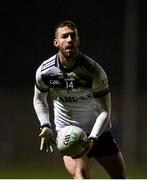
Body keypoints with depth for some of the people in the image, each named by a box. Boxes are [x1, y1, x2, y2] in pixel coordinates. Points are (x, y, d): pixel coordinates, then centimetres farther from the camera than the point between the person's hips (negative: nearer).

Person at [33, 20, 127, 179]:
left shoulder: (94, 71, -18)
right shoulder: (44, 71, -11)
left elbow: (105, 111, -16)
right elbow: (39, 99, 10)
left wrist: (92, 139, -30)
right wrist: (45, 126, -5)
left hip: (98, 131, 1)